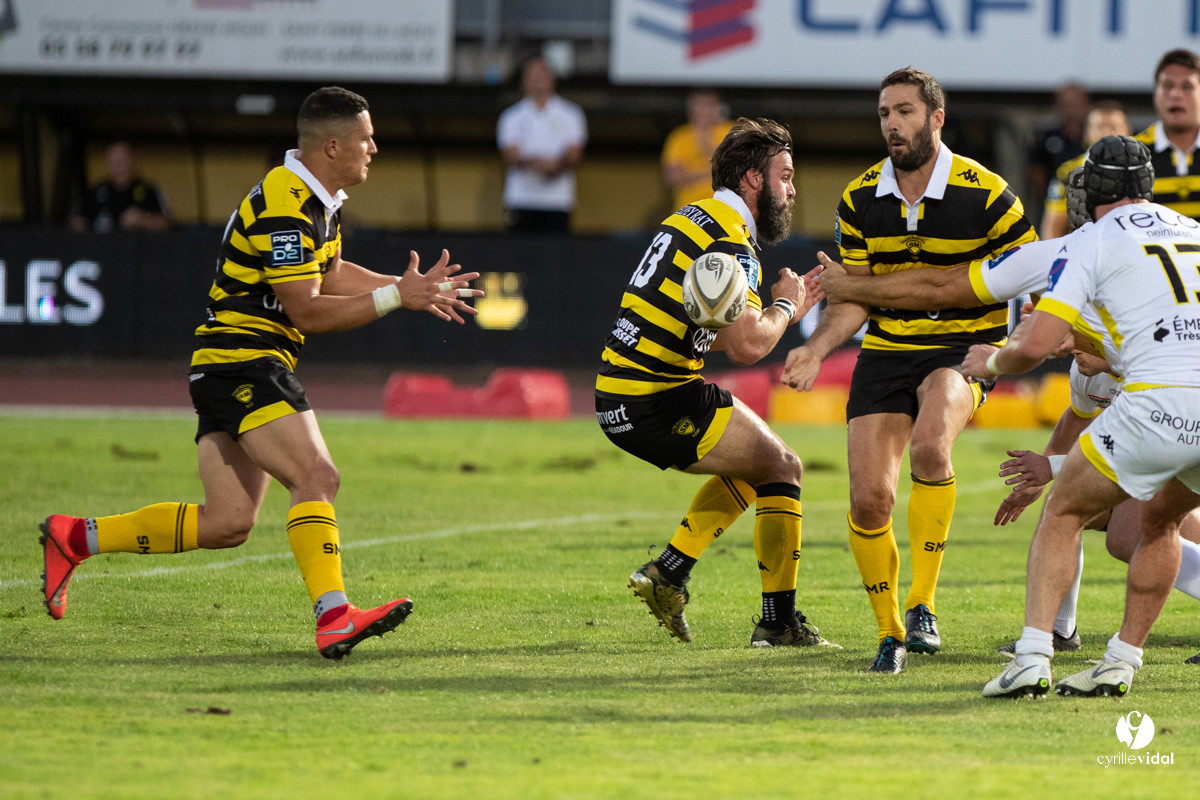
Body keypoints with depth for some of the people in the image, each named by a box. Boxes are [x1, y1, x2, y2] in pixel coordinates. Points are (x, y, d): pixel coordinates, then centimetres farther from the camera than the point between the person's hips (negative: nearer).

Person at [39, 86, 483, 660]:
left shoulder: (316, 200, 14)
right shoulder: (284, 208, -18)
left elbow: (330, 274, 25)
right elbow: (307, 311, -19)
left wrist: (412, 288, 15)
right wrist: (394, 298, -18)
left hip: (230, 372, 10)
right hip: (242, 363, -10)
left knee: (227, 524, 6)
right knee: (316, 477, -23)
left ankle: (75, 537, 15)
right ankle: (333, 617, -34)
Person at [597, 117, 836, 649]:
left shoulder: (692, 220, 16)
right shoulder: (729, 242, -15)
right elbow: (745, 346, -23)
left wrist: (787, 311, 20)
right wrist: (782, 306, -4)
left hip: (619, 399, 10)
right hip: (659, 404, -10)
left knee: (754, 461, 24)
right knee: (782, 467, 1)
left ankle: (668, 571, 17)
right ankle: (778, 621, 3)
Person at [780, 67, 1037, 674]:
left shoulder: (985, 194, -9)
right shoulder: (860, 201, 2)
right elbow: (854, 298, 10)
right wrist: (816, 349, -6)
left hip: (963, 349, -4)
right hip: (885, 351, 4)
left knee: (929, 446, -35)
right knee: (868, 499, -8)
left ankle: (923, 605, -23)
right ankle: (889, 632, 14)